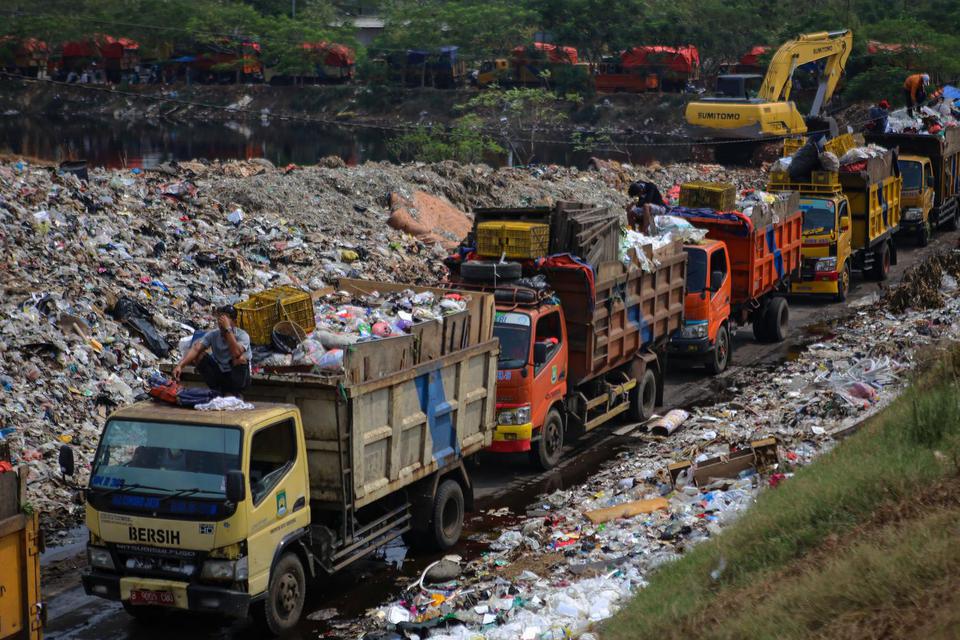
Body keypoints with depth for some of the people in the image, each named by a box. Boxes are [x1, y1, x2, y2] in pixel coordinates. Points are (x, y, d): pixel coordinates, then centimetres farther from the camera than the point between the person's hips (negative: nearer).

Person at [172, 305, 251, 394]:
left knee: (241, 358, -34)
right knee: (198, 354, -13)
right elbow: (196, 349, -22)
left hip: (237, 377, -4)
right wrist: (180, 365, -37)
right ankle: (216, 390, -7)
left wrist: (228, 329, -38)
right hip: (219, 374, 4)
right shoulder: (212, 335, -7)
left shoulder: (242, 335, -18)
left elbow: (236, 354, -38)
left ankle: (234, 394, -12)